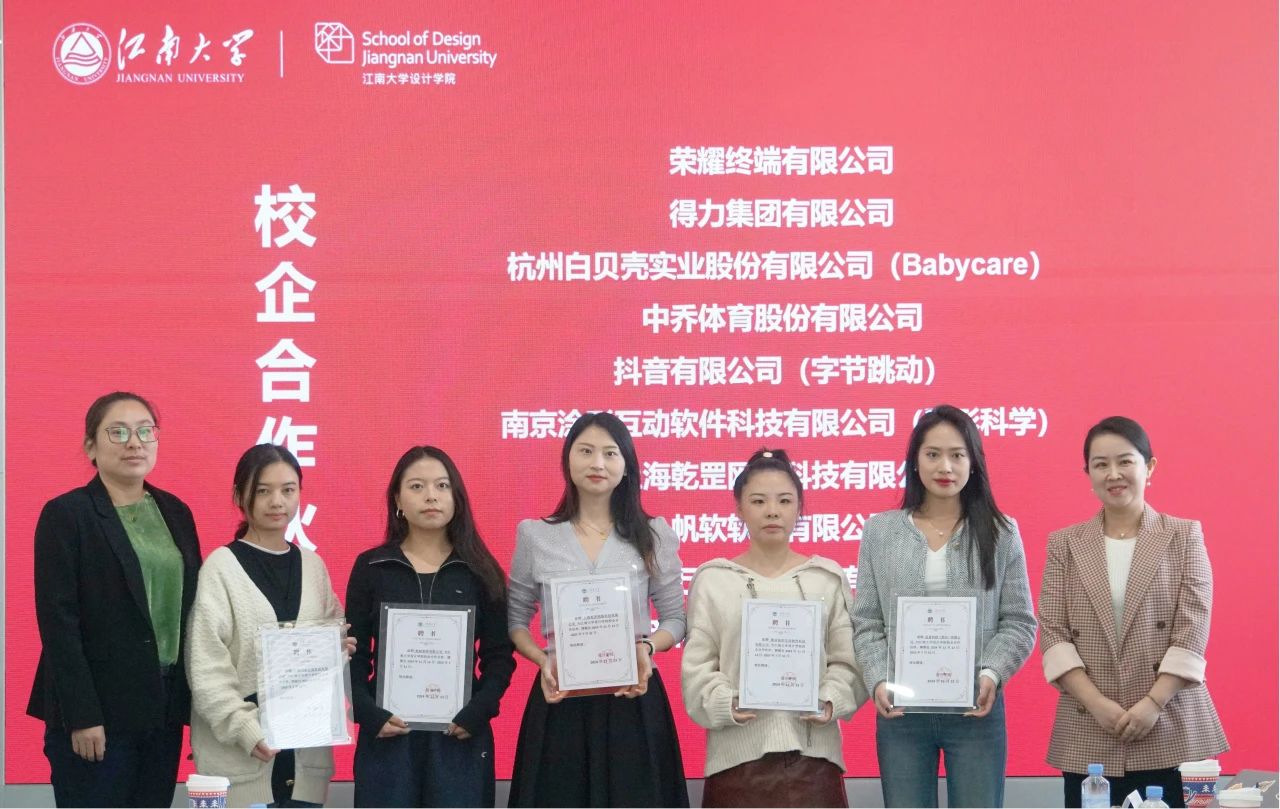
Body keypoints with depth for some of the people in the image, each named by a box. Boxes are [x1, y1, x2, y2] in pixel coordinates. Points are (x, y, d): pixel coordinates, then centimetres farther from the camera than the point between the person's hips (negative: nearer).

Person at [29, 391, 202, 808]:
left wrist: (195, 700, 6)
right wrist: (81, 716, -16)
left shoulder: (175, 512, 12)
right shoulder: (65, 514, -5)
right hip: (98, 711, -5)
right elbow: (58, 621, -11)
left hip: (163, 710, 6)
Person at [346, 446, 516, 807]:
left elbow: (499, 655, 4)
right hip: (387, 732, 0)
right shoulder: (370, 566, 4)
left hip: (461, 734, 0)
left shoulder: (479, 570, 6)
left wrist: (477, 712, -11)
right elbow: (354, 655, 3)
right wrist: (370, 715, -12)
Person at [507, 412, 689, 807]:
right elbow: (515, 618, 9)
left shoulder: (654, 535, 4)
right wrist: (542, 660, -10)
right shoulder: (535, 536, 5)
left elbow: (675, 618, 8)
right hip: (559, 698, 0)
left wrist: (647, 647, -13)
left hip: (633, 697, 0)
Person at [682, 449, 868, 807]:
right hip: (739, 751, -1)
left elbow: (846, 658, 6)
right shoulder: (713, 580, 5)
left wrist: (831, 701, -12)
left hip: (812, 750, 1)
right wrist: (726, 704, -16)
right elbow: (697, 665, 1)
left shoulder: (828, 578, 10)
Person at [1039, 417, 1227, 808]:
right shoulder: (1064, 545, 10)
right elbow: (1053, 633, 3)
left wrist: (1153, 703, -12)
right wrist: (1098, 704, -10)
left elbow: (1192, 629, -1)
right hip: (1088, 737, 1)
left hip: (1171, 733, -1)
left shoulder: (1185, 537, 7)